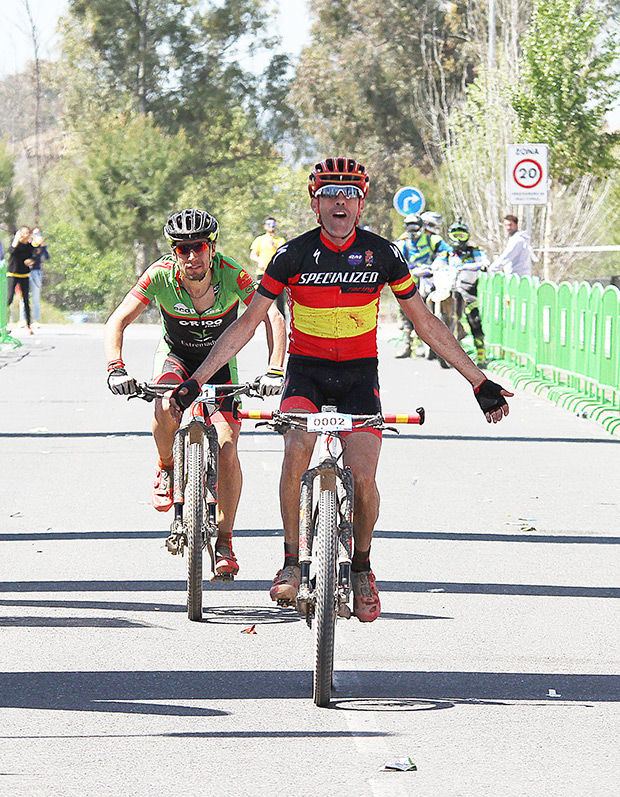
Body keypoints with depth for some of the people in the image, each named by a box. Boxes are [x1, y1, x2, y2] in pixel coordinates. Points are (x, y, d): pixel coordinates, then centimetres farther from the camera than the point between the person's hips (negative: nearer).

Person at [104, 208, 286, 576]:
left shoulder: (232, 276, -27)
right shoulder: (160, 276, -26)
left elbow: (275, 319, -30)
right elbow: (117, 322, -25)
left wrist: (275, 370, -43)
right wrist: (116, 368, -41)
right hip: (175, 357, 0)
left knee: (227, 449, -14)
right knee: (167, 411, -34)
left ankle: (225, 540, 2)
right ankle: (166, 469, -2)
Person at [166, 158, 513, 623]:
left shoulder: (382, 254, -7)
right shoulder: (294, 254, -10)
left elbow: (426, 323, 3)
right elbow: (248, 323, -5)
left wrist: (480, 383, 3)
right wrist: (197, 381, -10)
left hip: (359, 374, 1)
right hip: (306, 371, -1)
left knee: (363, 478, -15)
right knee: (297, 449, -30)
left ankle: (362, 567, 12)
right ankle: (292, 561, -17)